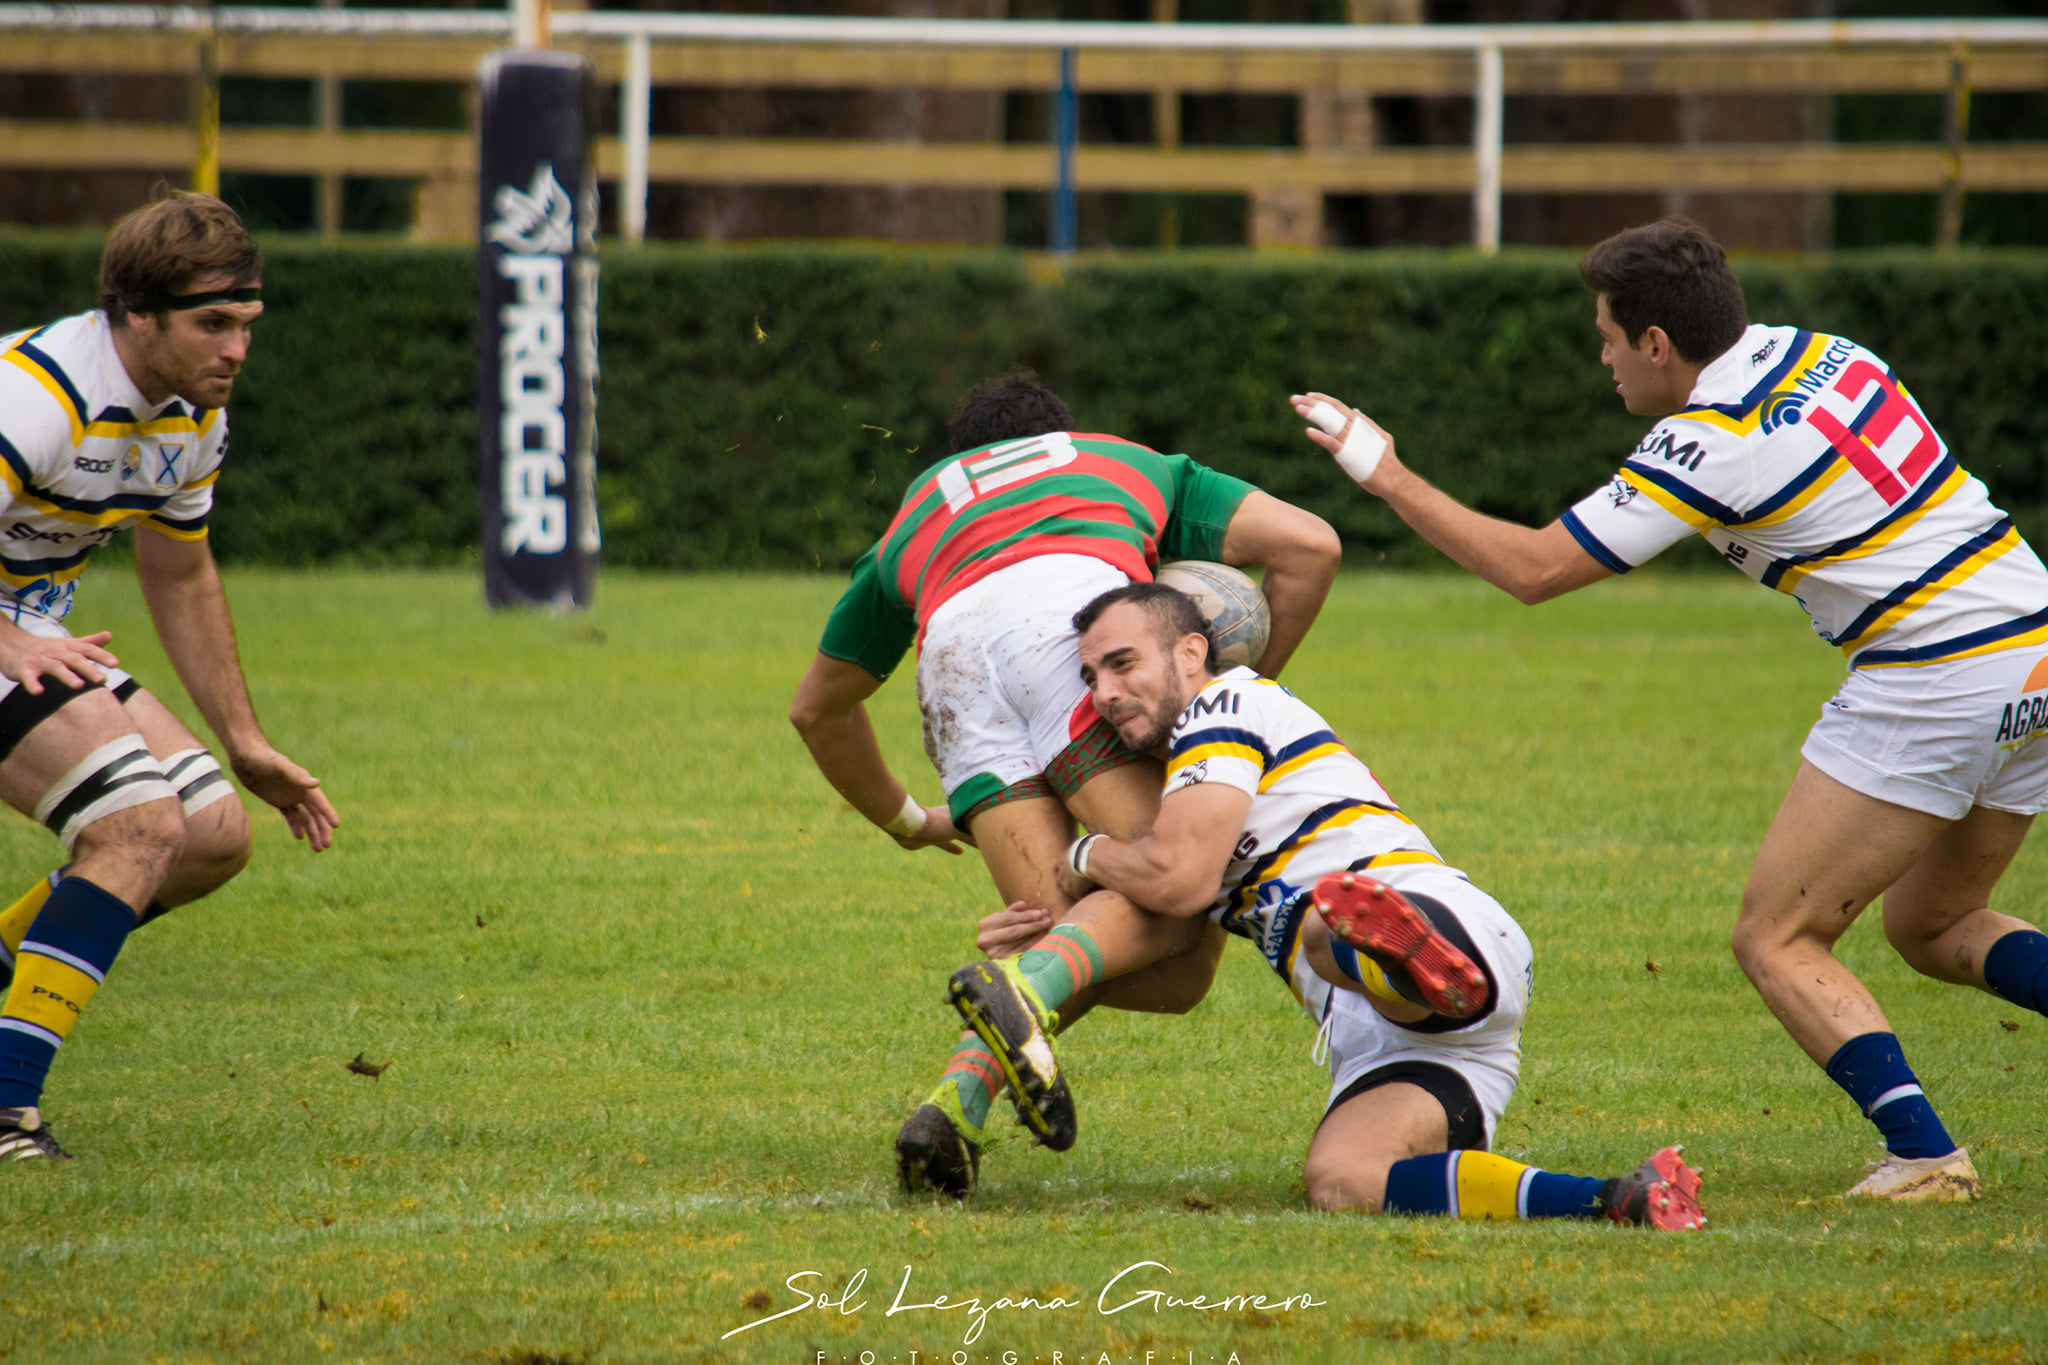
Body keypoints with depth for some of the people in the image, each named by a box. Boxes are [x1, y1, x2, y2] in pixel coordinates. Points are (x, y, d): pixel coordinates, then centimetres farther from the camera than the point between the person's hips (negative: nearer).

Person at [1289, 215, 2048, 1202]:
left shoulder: (1710, 446, -13)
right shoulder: (1828, 356, 10)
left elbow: (1531, 569, -8)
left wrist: (1385, 474, 0)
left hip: (1932, 679, -9)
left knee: (1776, 939, 2)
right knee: (1933, 926, 24)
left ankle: (1923, 1152, -10)